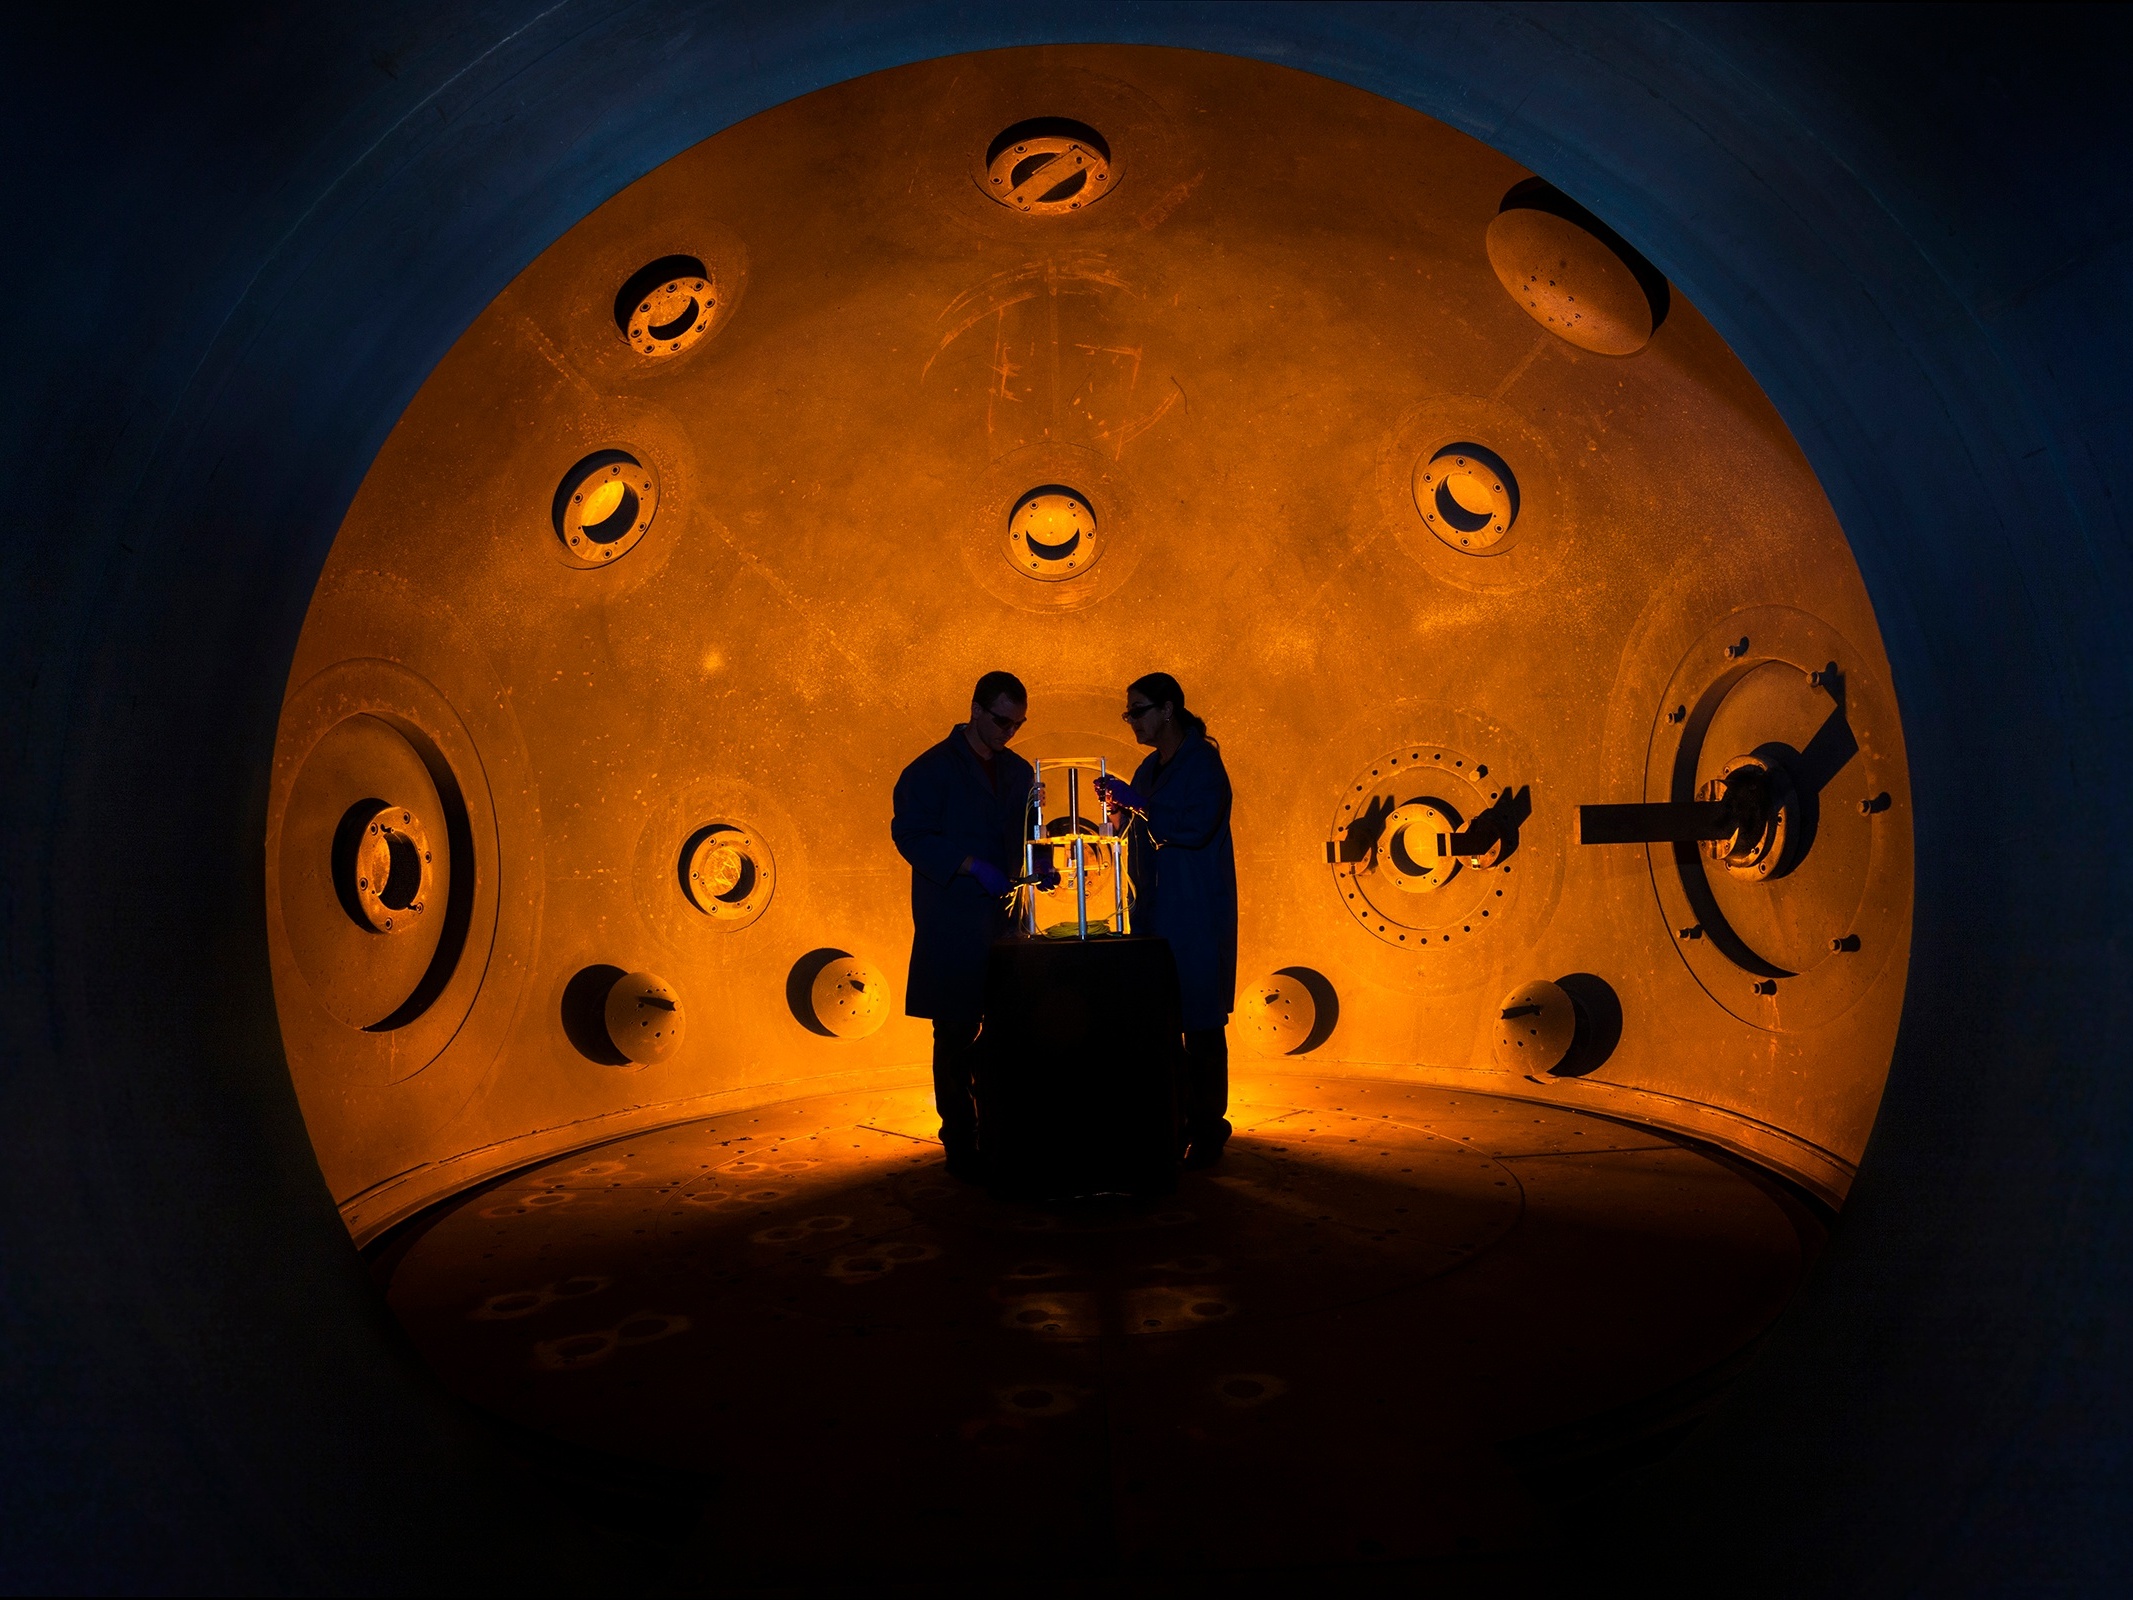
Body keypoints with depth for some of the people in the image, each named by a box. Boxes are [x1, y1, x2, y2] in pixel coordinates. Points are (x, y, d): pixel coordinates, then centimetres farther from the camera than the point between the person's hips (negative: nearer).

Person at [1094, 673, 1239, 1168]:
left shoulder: (1202, 763, -9)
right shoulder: (1149, 769, 16)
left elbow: (1195, 827, -23)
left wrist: (1138, 803, -19)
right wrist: (1120, 805, 6)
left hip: (1196, 918, -8)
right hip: (1153, 914, 8)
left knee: (1201, 1025, -3)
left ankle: (1207, 1128, 6)